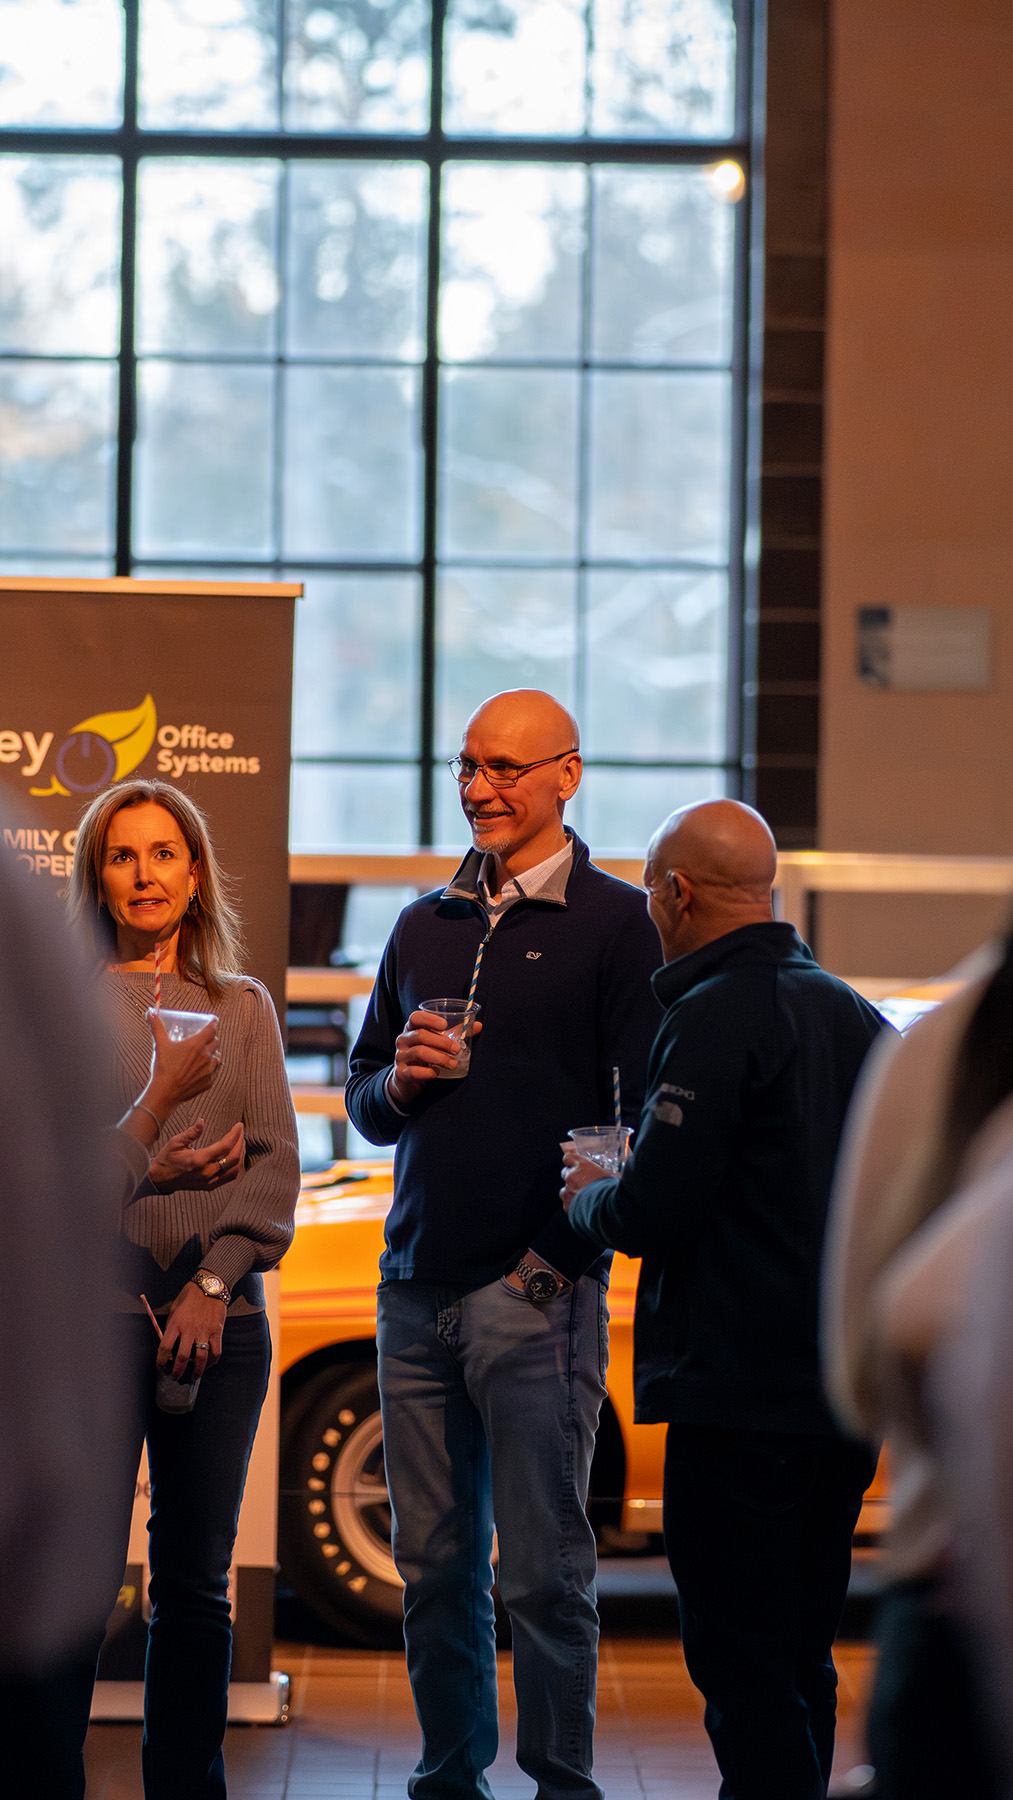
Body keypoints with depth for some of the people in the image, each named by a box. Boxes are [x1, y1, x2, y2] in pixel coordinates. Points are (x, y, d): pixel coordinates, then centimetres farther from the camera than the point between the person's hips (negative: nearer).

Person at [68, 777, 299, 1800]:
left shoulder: (243, 1008, 14)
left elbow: (276, 1162, 8)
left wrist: (216, 1279, -5)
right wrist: (137, 1162, -18)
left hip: (219, 1320, 3)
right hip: (91, 1312, -3)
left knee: (195, 1582, 5)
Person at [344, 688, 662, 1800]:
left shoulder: (613, 925, -1)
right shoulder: (424, 926, 17)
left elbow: (655, 1120, -5)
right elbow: (365, 1102, 23)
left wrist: (565, 1251, -12)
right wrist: (396, 1083, 0)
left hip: (538, 1292, -5)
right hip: (417, 1289, 6)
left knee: (542, 1570, -4)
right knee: (433, 1565, 9)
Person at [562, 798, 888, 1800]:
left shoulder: (714, 1019, -13)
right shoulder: (850, 1013, 14)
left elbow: (652, 1214, -19)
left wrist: (586, 1198, 5)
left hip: (744, 1394, -9)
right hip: (844, 1388, 9)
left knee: (741, 1661, -6)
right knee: (798, 1652, 16)